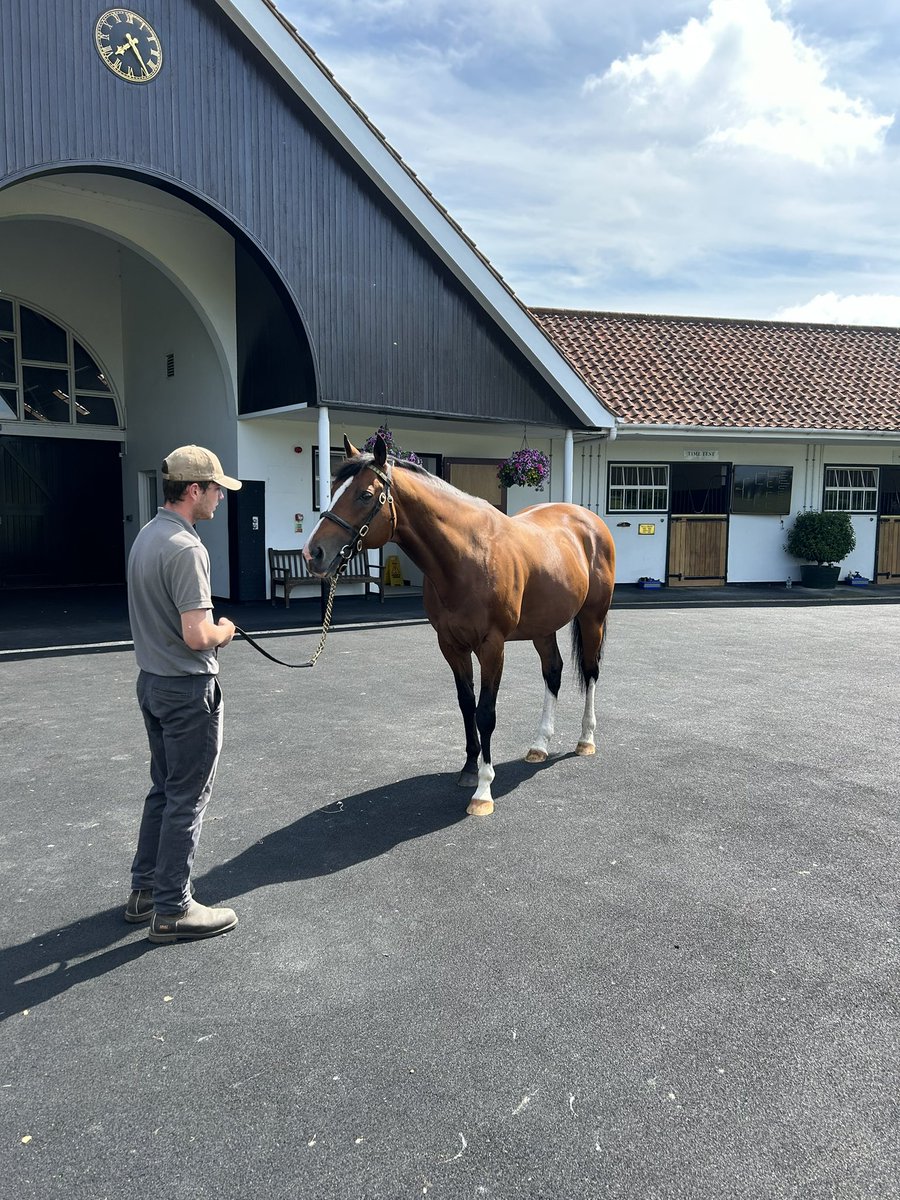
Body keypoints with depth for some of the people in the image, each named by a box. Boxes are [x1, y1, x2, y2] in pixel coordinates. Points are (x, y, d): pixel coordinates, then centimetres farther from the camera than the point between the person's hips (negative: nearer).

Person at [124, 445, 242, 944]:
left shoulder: (146, 535, 8)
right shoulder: (185, 548, -23)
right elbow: (197, 636, -27)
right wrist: (225, 631, -7)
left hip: (151, 680, 9)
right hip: (187, 688, -9)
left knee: (163, 788, 20)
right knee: (186, 798, 2)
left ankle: (145, 889, 31)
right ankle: (172, 909, 13)